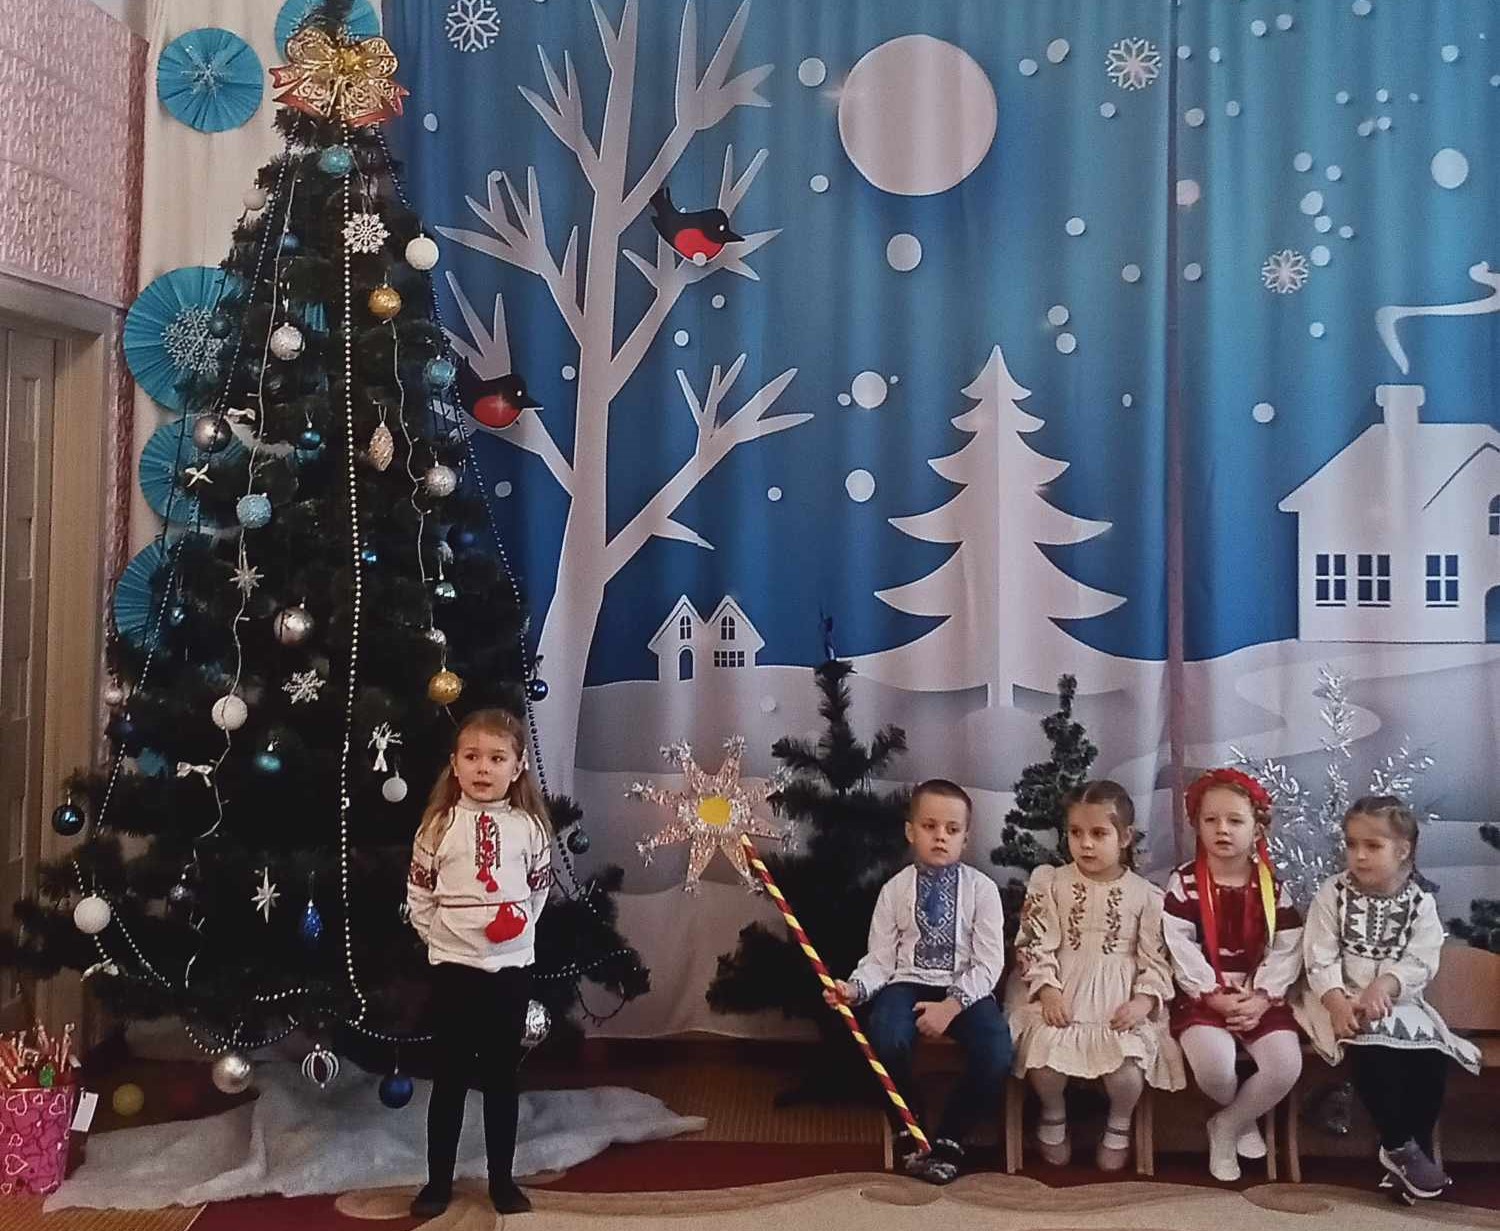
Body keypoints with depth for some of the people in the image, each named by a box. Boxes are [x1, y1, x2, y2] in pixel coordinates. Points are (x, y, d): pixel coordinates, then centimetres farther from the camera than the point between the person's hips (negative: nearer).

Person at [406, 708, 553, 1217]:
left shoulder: (529, 826, -3)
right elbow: (419, 894, 2)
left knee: (502, 1077, 10)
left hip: (511, 965, 1)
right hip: (453, 966, -1)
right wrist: (442, 936, -1)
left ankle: (502, 1179, 22)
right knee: (449, 1078, 7)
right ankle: (439, 1181, 20)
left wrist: (518, 926, 3)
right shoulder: (440, 825, -5)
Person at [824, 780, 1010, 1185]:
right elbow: (880, 959, 3)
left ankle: (949, 1136, -2)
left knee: (997, 1054, -29)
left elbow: (989, 963, -5)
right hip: (909, 983, 0)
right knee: (885, 1041, -32)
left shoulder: (981, 888, -1)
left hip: (967, 988, 0)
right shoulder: (895, 889, 3)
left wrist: (951, 1005, -19)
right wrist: (855, 988, -19)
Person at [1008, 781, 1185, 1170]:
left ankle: (1119, 1124, 13)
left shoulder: (1145, 894, 2)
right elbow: (1035, 943, -2)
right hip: (1062, 993, 0)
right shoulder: (1050, 883, 2)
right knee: (1043, 1050, -25)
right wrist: (1047, 989, -15)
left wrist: (1145, 999, -15)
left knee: (1128, 1062, -24)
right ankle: (1053, 1115, 10)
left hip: (1120, 998, 0)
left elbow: (1156, 957, 1)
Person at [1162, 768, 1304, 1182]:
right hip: (1203, 999, -2)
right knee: (1215, 1066, -29)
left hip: (1260, 1000, 3)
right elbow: (1180, 950, -10)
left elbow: (1285, 950, -1)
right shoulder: (1184, 883, -4)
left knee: (1286, 1067, -21)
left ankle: (1227, 1125, 5)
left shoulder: (1273, 886, 3)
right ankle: (1243, 1118, 8)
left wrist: (1261, 998, -14)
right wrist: (1216, 996, -16)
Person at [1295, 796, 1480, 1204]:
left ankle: (1417, 1152, -4)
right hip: (1342, 999, -2)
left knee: (1432, 1057, -21)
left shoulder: (1420, 903, 2)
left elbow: (1422, 963, -8)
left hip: (1398, 1001, 3)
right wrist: (1338, 1002, -25)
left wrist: (1384, 985, -27)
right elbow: (1320, 958, -8)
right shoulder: (1333, 894, -2)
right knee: (1370, 1049, -30)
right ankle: (1399, 1148, -13)